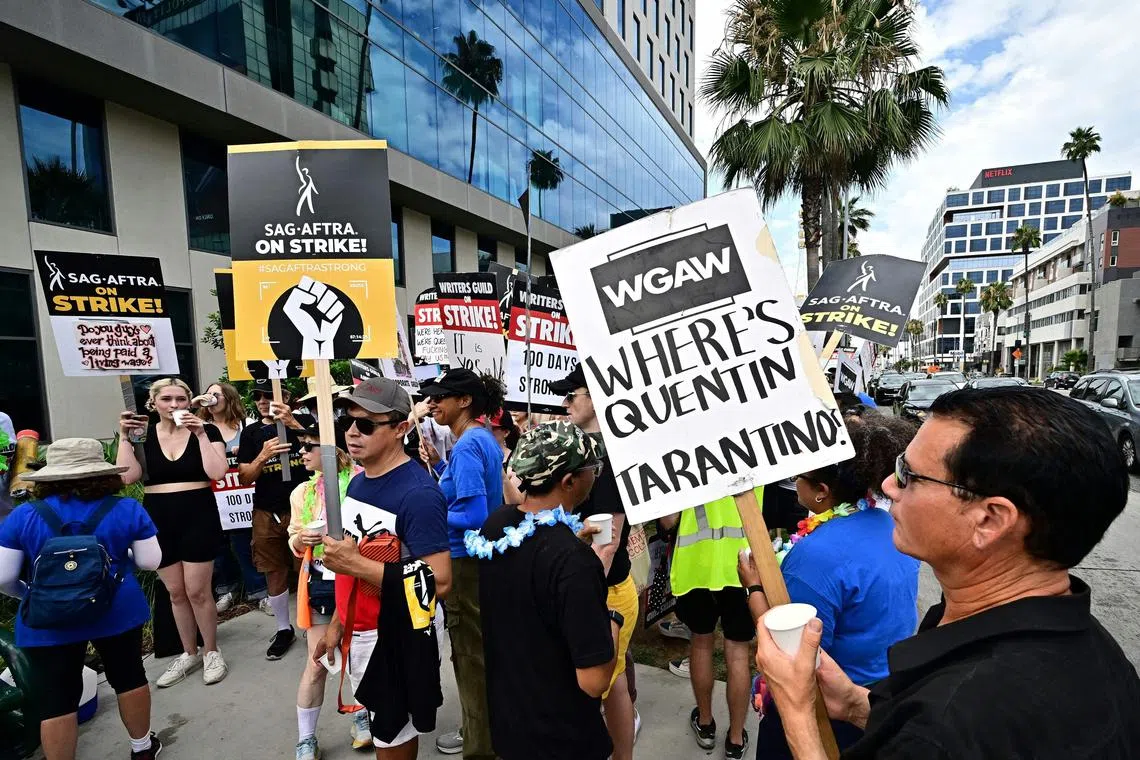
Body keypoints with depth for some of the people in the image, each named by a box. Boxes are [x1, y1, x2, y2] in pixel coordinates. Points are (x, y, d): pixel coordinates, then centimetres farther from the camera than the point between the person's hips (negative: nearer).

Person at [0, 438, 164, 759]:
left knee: (56, 699, 11)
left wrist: (31, 596, 15)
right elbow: (150, 562, -5)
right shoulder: (128, 510, -8)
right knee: (129, 677, 17)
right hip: (117, 612, 1)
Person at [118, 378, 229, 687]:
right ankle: (189, 653, 30)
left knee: (197, 591, 1)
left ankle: (211, 652, 20)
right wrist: (124, 436, -10)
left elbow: (216, 472, -16)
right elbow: (127, 476, -7)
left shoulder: (206, 430, -4)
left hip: (199, 518, -3)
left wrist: (200, 434, -19)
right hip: (159, 521, 3)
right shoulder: (141, 432, 4)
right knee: (175, 592, 14)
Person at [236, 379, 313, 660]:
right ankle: (284, 630, 29)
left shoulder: (304, 421, -2)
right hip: (268, 514, 3)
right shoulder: (251, 433, 6)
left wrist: (293, 423, -22)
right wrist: (263, 455, -17)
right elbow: (245, 479, 3)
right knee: (275, 574, 12)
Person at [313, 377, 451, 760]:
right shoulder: (357, 482, 3)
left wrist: (359, 565, -29)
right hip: (359, 634, 8)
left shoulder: (418, 493, -25)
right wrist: (338, 623, 16)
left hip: (398, 641, -8)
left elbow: (439, 582, -29)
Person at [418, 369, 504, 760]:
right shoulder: (484, 439, 6)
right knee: (481, 649, 24)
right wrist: (438, 464, 6)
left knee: (471, 654, 10)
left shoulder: (466, 446, -24)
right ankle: (486, 728, 44)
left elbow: (473, 516, -29)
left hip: (466, 562, -10)